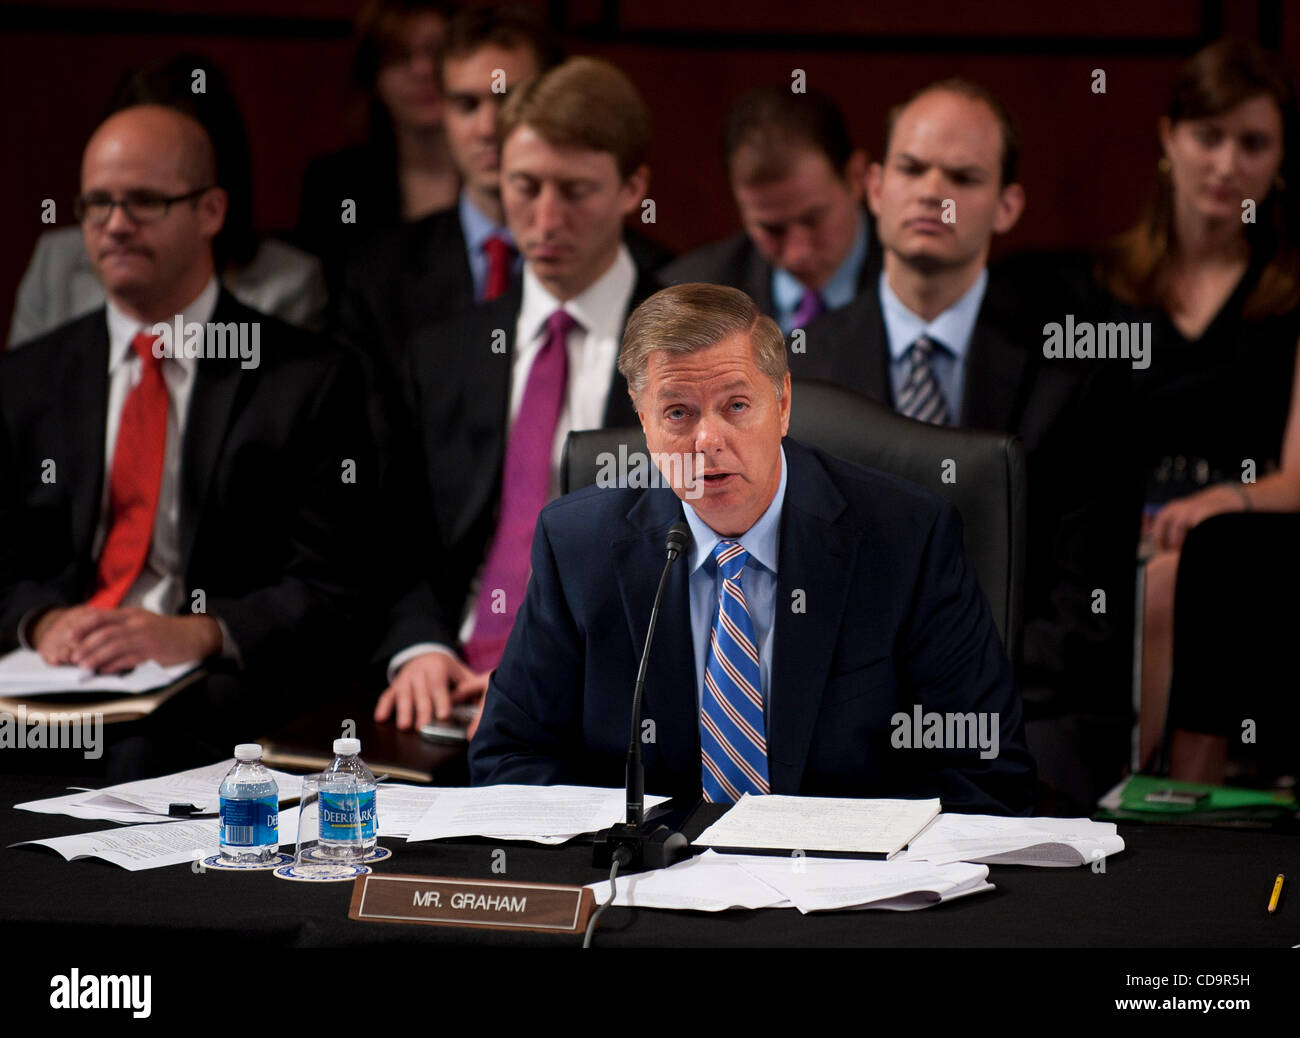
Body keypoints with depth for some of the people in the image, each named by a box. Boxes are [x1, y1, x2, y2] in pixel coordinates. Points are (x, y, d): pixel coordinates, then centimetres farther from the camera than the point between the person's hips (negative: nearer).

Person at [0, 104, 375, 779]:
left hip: (219, 681, -3)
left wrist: (199, 634, -18)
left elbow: (330, 590, -1)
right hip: (59, 673, 3)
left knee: (142, 758, -36)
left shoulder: (310, 381, 6)